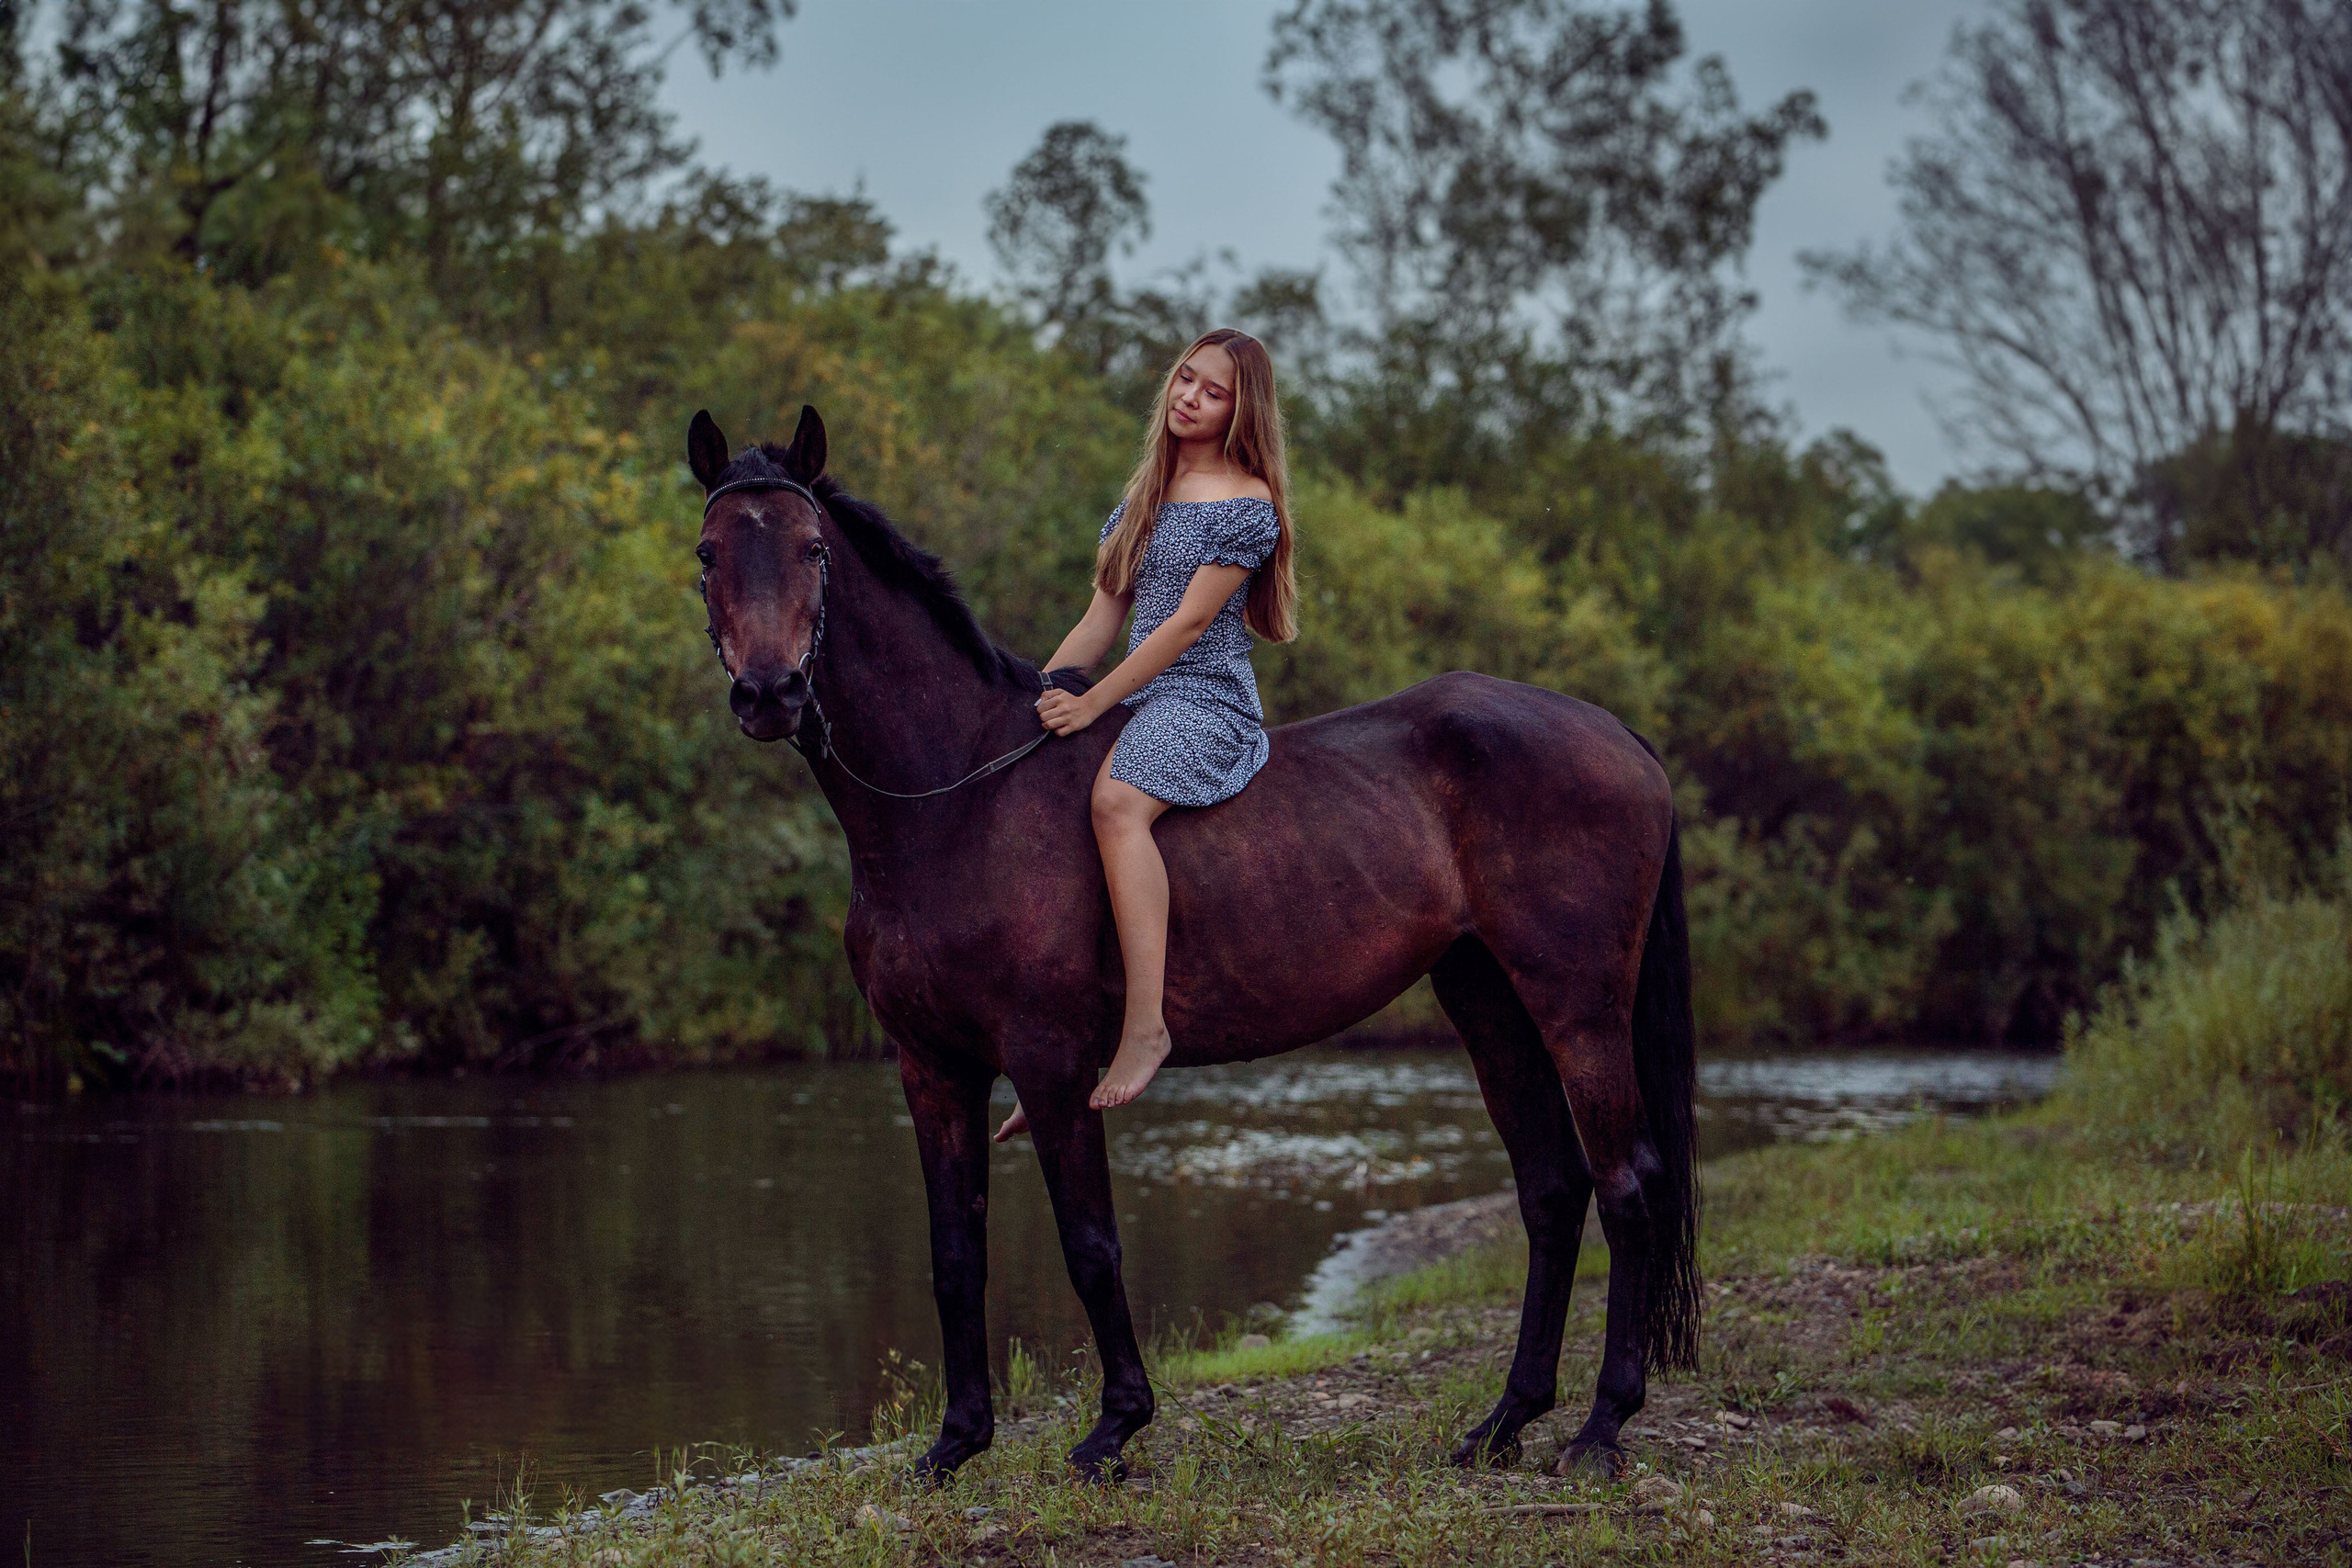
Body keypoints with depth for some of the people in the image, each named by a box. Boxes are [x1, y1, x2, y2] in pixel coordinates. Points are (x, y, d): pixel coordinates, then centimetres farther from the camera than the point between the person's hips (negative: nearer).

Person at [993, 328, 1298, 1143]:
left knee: (1115, 801, -36)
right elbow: (1103, 618, 17)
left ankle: (1146, 1022, -43)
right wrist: (1037, 695, 6)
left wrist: (1092, 703, -17)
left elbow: (1188, 624, -13)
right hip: (1142, 703, 9)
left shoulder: (1247, 505, -6)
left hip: (1207, 701, -9)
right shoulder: (1145, 496, 18)